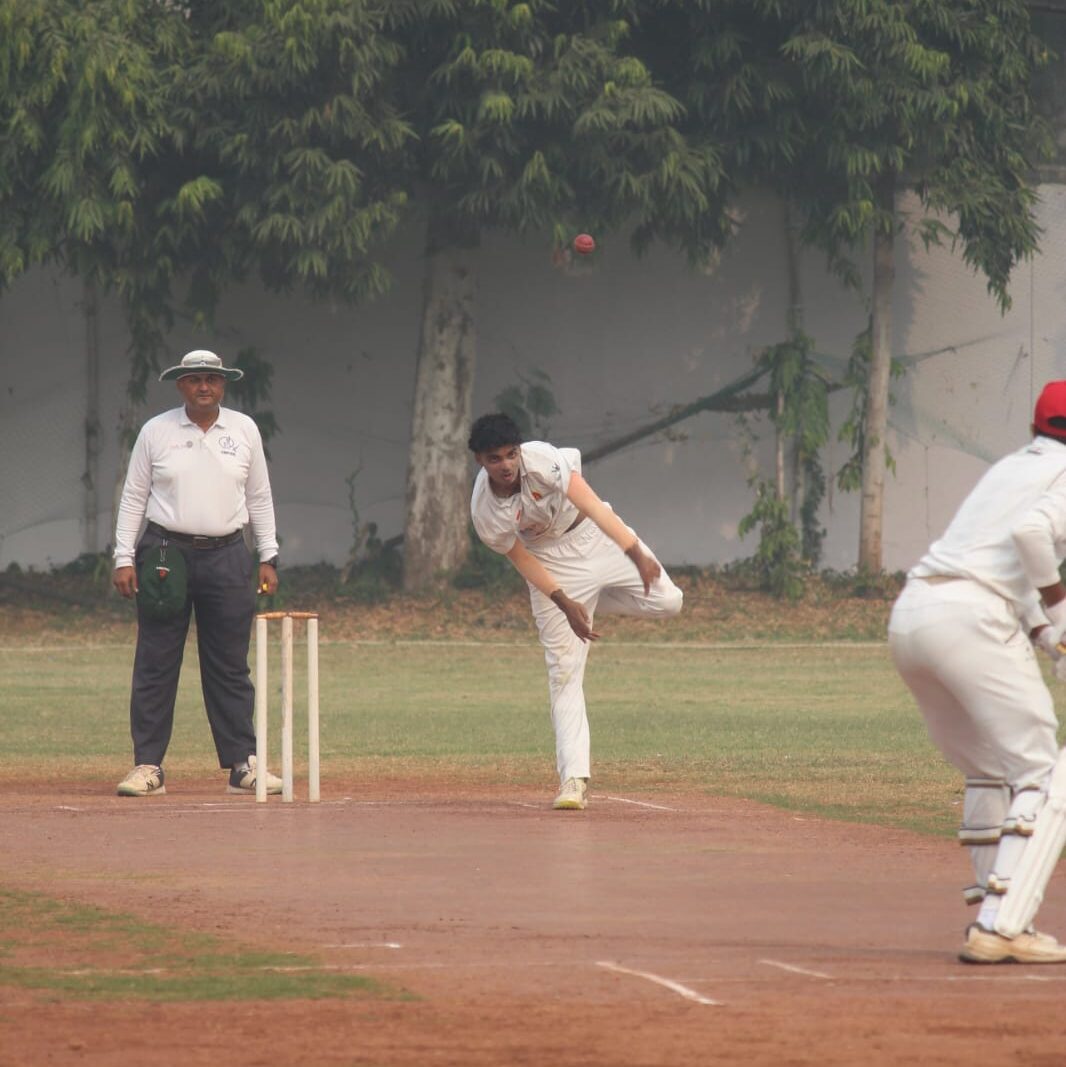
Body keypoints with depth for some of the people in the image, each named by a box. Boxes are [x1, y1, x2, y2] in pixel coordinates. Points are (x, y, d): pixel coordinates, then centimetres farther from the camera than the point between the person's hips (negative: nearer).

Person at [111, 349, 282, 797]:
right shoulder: (156, 432, 3)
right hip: (166, 553, -1)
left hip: (227, 558, 1)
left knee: (230, 666, 2)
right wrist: (124, 558, -3)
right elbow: (133, 497, 5)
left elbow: (259, 498, 12)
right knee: (155, 663, -3)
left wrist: (268, 558, 7)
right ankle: (148, 766, 0)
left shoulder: (244, 430, 8)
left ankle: (243, 764, 6)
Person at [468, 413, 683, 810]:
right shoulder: (485, 512, -22)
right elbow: (521, 559, -12)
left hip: (597, 535, 1)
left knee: (666, 601, -12)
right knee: (564, 671, -8)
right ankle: (574, 780, -8)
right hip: (552, 562, -1)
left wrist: (637, 555, -46)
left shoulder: (541, 460, -29)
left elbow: (593, 506, -37)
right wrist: (565, 604, -22)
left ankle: (595, 599, 17)